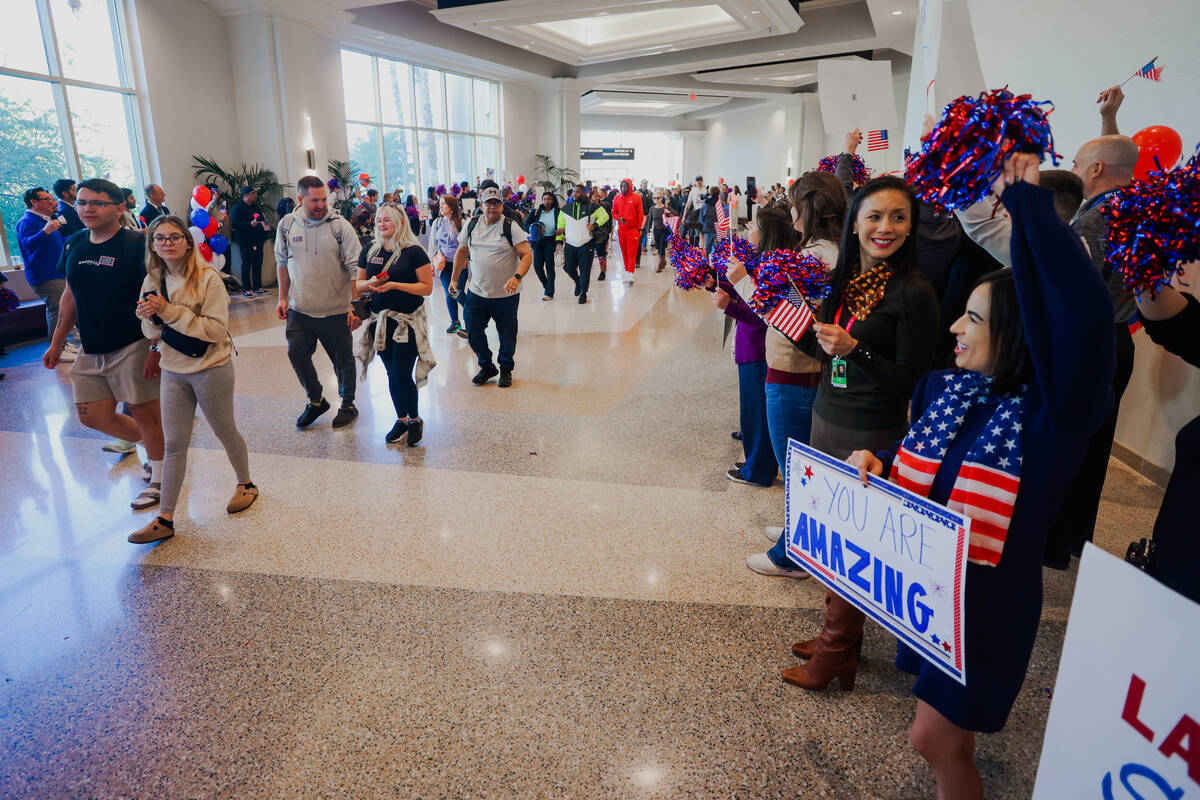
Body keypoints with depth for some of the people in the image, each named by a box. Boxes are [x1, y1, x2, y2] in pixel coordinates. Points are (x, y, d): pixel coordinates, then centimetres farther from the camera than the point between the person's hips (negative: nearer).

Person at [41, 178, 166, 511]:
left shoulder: (137, 244, -12)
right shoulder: (74, 245, 8)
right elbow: (70, 296, 18)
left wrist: (156, 349, -19)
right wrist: (56, 343, 18)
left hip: (134, 346, -7)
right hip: (91, 350, 7)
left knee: (144, 413, 2)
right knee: (93, 416, 9)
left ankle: (158, 478, 19)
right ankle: (156, 448, 31)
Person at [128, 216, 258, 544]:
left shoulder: (207, 278, -13)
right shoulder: (152, 281, 4)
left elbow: (217, 328, -20)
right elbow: (151, 333, 8)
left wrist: (170, 312, -23)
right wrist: (151, 318, -14)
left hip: (211, 369, -4)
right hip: (173, 371, 5)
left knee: (225, 432, 13)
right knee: (174, 444, 7)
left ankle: (246, 484, 38)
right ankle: (165, 519, 13)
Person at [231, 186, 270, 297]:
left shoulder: (257, 207, 17)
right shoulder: (237, 208, -6)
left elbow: (262, 219, 28)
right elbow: (234, 224, -15)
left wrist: (265, 226, 6)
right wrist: (250, 224, -24)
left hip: (258, 240, 7)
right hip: (246, 242, -7)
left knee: (258, 264, 9)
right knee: (247, 265, -3)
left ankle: (257, 287, 16)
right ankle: (246, 289, 1)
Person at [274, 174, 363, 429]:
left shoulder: (340, 226, -8)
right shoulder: (287, 225, 2)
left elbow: (355, 267, -9)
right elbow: (282, 262, 14)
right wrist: (283, 298, 12)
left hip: (335, 311, -3)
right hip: (300, 310, 3)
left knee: (343, 360, 6)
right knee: (296, 353, 6)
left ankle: (348, 405, 26)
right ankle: (316, 401, 27)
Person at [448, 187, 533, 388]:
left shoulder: (510, 227, -8)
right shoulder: (472, 225, 5)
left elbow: (527, 255, -15)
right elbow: (462, 252, 17)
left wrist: (517, 277, -30)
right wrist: (454, 279, 15)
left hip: (506, 294, -3)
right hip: (476, 293, 4)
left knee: (507, 337, 8)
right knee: (473, 334, 7)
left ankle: (506, 370, 30)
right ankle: (486, 367, 30)